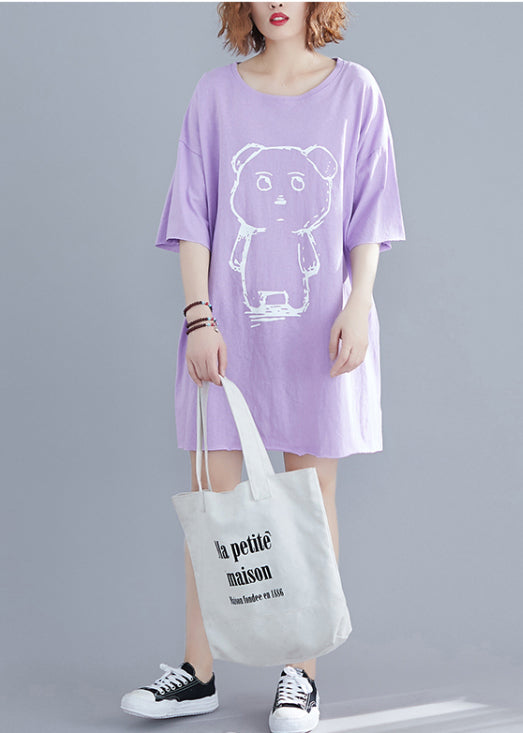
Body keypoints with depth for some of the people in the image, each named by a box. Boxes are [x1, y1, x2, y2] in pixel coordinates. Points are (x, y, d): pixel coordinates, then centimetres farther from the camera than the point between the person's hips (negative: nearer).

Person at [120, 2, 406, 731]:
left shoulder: (354, 89, 5)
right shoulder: (217, 91, 6)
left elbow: (368, 214, 4)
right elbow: (193, 213, 4)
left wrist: (358, 304, -8)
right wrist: (199, 316, -5)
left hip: (318, 329, -1)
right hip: (230, 326, 1)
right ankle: (197, 672, 15)